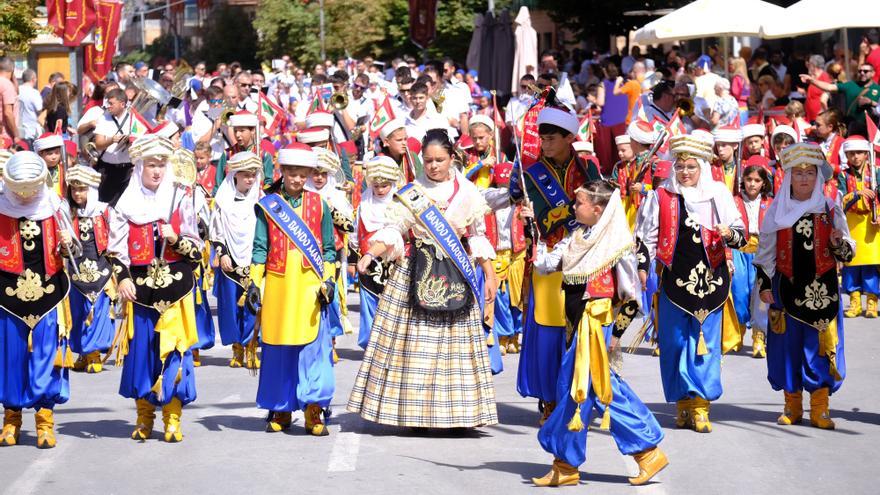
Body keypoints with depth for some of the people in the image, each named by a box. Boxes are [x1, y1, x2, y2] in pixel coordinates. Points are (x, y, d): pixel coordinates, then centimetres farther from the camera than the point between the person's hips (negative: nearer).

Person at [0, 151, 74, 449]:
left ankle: (45, 421, 7)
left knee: (46, 356, 0)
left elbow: (63, 252, 12)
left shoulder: (52, 207, 3)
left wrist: (66, 245, -9)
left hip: (47, 293, 1)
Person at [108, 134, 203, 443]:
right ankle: (144, 417, 14)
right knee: (141, 350, 2)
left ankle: (172, 420, 2)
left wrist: (177, 239, -13)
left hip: (174, 287, -1)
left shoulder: (179, 202, 5)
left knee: (174, 351, -4)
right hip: (139, 288, 1)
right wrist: (122, 278, -8)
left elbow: (197, 250, 5)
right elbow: (115, 249, 5)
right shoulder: (126, 204, 6)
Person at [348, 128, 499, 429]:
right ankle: (413, 412, 1)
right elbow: (393, 230, -4)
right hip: (416, 275, -1)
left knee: (454, 343, -1)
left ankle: (455, 413, 2)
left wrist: (490, 275, 9)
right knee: (414, 343, -4)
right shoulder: (412, 193, 3)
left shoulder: (467, 193, 7)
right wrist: (369, 254, -20)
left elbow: (478, 238, 12)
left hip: (454, 277, 1)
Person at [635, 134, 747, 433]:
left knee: (705, 343, 0)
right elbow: (646, 235, 10)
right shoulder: (662, 196, 4)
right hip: (674, 280, 0)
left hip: (709, 279, 0)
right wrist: (642, 266, 2)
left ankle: (701, 406, 2)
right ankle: (683, 403, 12)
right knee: (675, 343, 2)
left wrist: (729, 233, -17)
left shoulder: (718, 194, 4)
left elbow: (742, 234, 4)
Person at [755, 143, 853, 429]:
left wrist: (838, 243, -16)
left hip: (822, 290, -1)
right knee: (788, 344, 4)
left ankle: (819, 410, 4)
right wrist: (764, 284, 2)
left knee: (820, 346, -2)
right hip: (787, 288, 1)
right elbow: (765, 251, 9)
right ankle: (792, 407, 16)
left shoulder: (831, 210, 3)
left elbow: (847, 253, 6)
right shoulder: (777, 211, 5)